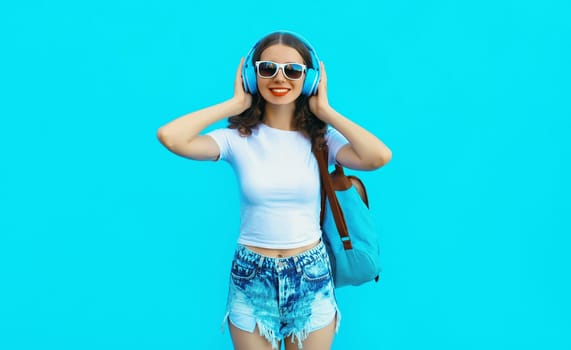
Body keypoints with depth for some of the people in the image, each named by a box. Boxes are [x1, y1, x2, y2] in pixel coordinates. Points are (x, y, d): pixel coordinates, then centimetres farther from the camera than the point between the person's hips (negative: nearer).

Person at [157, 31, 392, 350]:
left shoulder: (321, 137, -4)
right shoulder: (239, 138, -7)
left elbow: (379, 156, -23)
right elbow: (170, 137, -23)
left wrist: (325, 110, -13)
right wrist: (235, 104, -13)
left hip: (312, 277, 1)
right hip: (251, 277, 0)